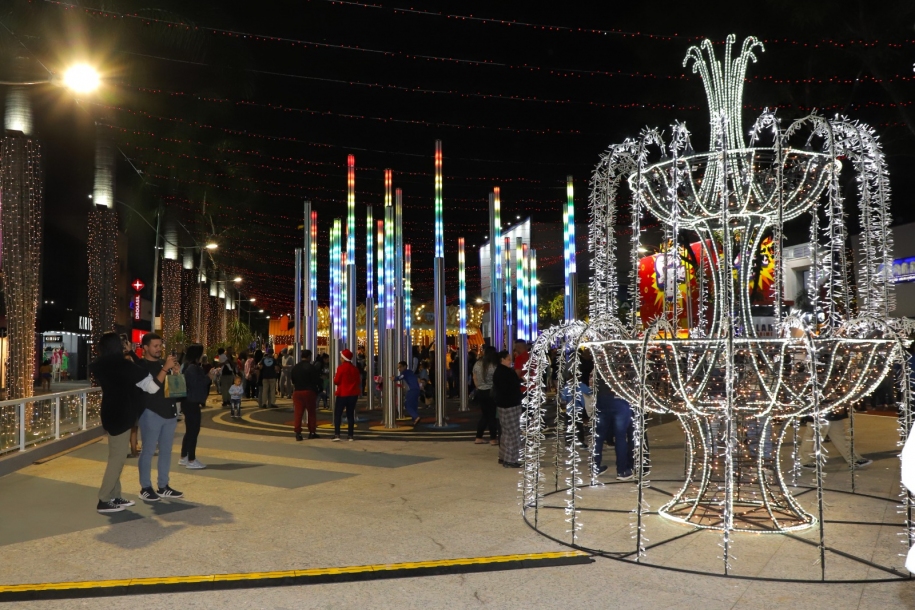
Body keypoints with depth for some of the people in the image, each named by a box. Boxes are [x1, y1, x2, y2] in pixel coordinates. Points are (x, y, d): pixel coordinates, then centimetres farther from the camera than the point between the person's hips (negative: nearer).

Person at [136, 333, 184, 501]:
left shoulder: (163, 363, 14)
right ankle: (145, 487, 9)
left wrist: (175, 372, -1)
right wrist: (165, 369, -23)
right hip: (151, 413, -7)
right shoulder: (140, 366, -7)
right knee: (148, 451, -1)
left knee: (166, 450, 10)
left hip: (169, 412, 7)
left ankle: (163, 487, 18)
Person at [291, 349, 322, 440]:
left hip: (297, 392, 4)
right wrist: (320, 388, 5)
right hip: (309, 392, -4)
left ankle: (298, 433, -1)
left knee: (298, 413, 3)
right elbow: (317, 380, -10)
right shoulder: (312, 367, -10)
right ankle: (312, 432, 10)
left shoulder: (294, 368, 9)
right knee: (311, 412, 7)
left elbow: (292, 380, 13)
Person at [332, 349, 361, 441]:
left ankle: (337, 434, -10)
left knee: (337, 414, 0)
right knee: (350, 414, 9)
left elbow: (336, 381, -10)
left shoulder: (341, 367, -11)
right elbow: (357, 381, 10)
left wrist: (335, 377, 10)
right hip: (353, 394, 5)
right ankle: (350, 435, 7)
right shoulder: (355, 368, 5)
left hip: (342, 394, -5)